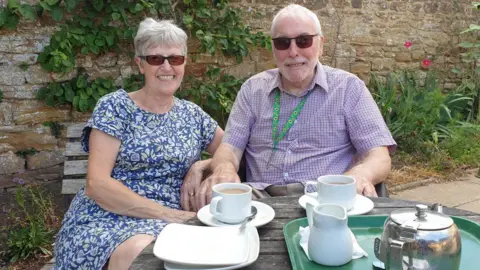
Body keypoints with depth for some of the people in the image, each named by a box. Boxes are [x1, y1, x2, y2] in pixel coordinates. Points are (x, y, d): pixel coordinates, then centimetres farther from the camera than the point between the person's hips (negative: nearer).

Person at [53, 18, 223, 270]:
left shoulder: (193, 114, 10)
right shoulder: (114, 107, -2)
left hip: (171, 219, 3)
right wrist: (167, 213, -19)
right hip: (107, 217, -3)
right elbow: (96, 184, -11)